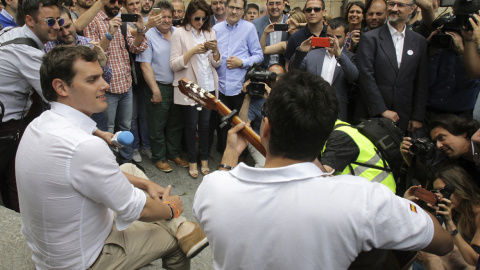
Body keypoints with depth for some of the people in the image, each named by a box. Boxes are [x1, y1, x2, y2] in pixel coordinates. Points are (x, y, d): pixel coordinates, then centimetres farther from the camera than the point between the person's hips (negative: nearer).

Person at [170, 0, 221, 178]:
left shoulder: (210, 33, 10)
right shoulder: (180, 33, -3)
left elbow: (216, 64, 9)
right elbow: (174, 64, -10)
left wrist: (215, 50, -10)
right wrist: (193, 51, -21)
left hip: (209, 86, 4)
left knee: (205, 123, 7)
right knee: (191, 124, 4)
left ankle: (204, 159, 20)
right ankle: (192, 161, 18)